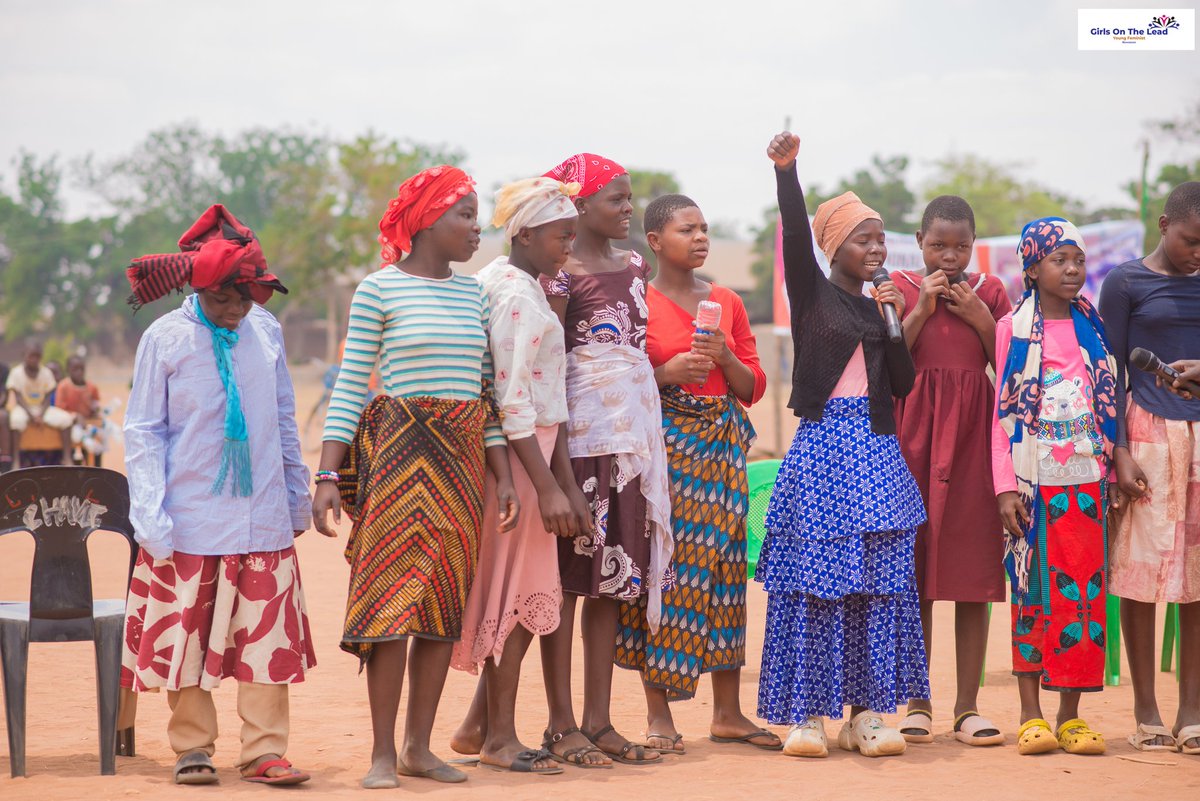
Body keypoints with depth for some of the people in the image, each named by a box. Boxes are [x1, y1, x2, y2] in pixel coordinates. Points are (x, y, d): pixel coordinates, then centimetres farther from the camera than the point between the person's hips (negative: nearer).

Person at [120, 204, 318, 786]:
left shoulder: (265, 330, 5)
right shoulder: (165, 339, -4)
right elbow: (143, 432, -1)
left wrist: (297, 497, 20)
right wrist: (150, 514, -9)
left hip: (263, 520, 2)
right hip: (190, 522, -2)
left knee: (269, 639, 0)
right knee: (187, 638, 3)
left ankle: (264, 751, 6)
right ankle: (193, 749, 15)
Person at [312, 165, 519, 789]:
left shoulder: (472, 294, 13)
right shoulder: (379, 290, -2)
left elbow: (484, 392, 14)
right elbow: (350, 387, -4)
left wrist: (504, 475, 9)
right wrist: (327, 474, -10)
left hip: (463, 456, 6)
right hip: (400, 450, -6)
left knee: (446, 602, 4)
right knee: (394, 596, -8)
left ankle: (418, 747, 10)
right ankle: (383, 754, -4)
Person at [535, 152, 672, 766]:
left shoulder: (634, 267, 14)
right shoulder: (562, 273, -8)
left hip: (634, 432, 7)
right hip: (582, 432, -7)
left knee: (611, 579, 8)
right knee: (567, 576, -3)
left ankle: (599, 721, 12)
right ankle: (561, 724, 1)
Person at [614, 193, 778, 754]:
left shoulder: (727, 302, 13)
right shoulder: (637, 303, 0)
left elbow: (754, 386, 13)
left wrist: (726, 358, -5)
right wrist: (666, 373, -16)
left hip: (721, 444, 4)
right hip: (662, 445, -4)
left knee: (723, 566, 3)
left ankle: (727, 712, 9)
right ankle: (658, 714, -2)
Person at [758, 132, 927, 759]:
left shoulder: (880, 307, 15)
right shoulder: (812, 293, 2)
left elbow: (903, 384, 10)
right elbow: (796, 236, -16)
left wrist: (896, 322, -1)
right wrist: (786, 171, -30)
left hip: (876, 451, 5)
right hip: (822, 446, -5)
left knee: (879, 582, 2)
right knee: (814, 577, -6)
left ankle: (866, 712, 7)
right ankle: (805, 713, -1)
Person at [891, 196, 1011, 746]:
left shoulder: (989, 291, 11)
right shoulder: (899, 288, 6)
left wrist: (979, 317, -5)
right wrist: (922, 309, -8)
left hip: (974, 432, 1)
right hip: (914, 432, -1)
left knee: (973, 572, -1)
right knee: (914, 574, 0)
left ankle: (968, 706, 4)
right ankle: (917, 702, 7)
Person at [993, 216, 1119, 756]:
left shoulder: (1093, 328, 11)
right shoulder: (1013, 328, 2)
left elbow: (1110, 404, 14)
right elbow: (1002, 413, 0)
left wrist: (1115, 469, 8)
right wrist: (1005, 485, -7)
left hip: (1085, 480, 3)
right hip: (1032, 481, -3)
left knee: (1082, 588, 0)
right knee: (1032, 589, -2)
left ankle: (1071, 715, 5)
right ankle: (1031, 715, 3)